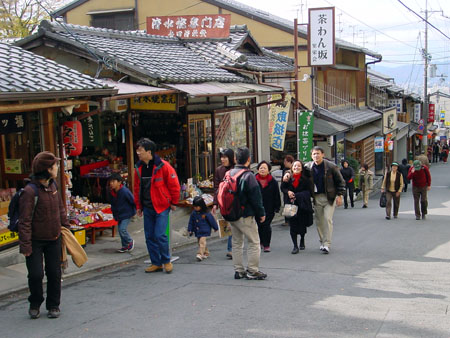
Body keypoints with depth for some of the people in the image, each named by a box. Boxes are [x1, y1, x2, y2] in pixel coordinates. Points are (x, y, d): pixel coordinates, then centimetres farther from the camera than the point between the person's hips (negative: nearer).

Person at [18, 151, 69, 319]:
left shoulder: (53, 185, 2)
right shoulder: (30, 191, -20)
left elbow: (60, 209, 16)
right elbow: (24, 220, -19)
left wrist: (66, 227, 14)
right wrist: (25, 245, -20)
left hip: (54, 239, 6)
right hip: (36, 241, -6)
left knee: (54, 273, 9)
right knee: (36, 274, -5)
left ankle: (53, 305, 24)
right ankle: (35, 304, 21)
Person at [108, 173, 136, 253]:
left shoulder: (125, 191, -23)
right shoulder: (111, 192, 0)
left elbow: (133, 201, -14)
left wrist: (135, 211, -7)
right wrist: (114, 213, 17)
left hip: (127, 214, -8)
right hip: (119, 214, 8)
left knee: (122, 229, -14)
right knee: (120, 229, 10)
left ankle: (130, 242, 11)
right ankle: (125, 246, 23)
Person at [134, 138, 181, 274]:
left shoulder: (163, 166, -13)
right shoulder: (139, 168, 5)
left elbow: (174, 185, -7)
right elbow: (137, 188, 15)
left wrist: (174, 202, -2)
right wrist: (138, 206, 14)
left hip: (162, 206, -6)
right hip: (147, 208, 6)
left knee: (160, 235, -12)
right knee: (149, 236, 7)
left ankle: (166, 261, 8)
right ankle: (156, 263, 19)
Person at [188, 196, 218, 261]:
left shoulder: (206, 214, -12)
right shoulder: (193, 213, 2)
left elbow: (212, 220, -3)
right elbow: (191, 222, 12)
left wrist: (215, 228, 5)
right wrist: (190, 230, 11)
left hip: (204, 231, -6)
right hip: (197, 231, 6)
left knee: (202, 242, -17)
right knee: (200, 242, 13)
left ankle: (200, 254, -25)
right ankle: (206, 253, 27)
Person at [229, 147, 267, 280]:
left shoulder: (229, 174, 4)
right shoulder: (248, 175, -16)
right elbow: (256, 197, -14)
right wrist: (261, 213, -3)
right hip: (245, 215, -7)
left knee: (236, 242, 14)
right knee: (254, 242, 3)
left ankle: (239, 270, 18)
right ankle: (252, 271, 3)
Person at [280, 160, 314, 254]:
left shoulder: (306, 179, -4)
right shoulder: (288, 177, 1)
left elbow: (309, 191, -5)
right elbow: (282, 188, 10)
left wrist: (297, 195, -14)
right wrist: (288, 192, -12)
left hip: (303, 205, -1)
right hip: (291, 204, 1)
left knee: (302, 224, 8)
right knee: (293, 225, -4)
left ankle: (302, 241, 37)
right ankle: (295, 246, 0)